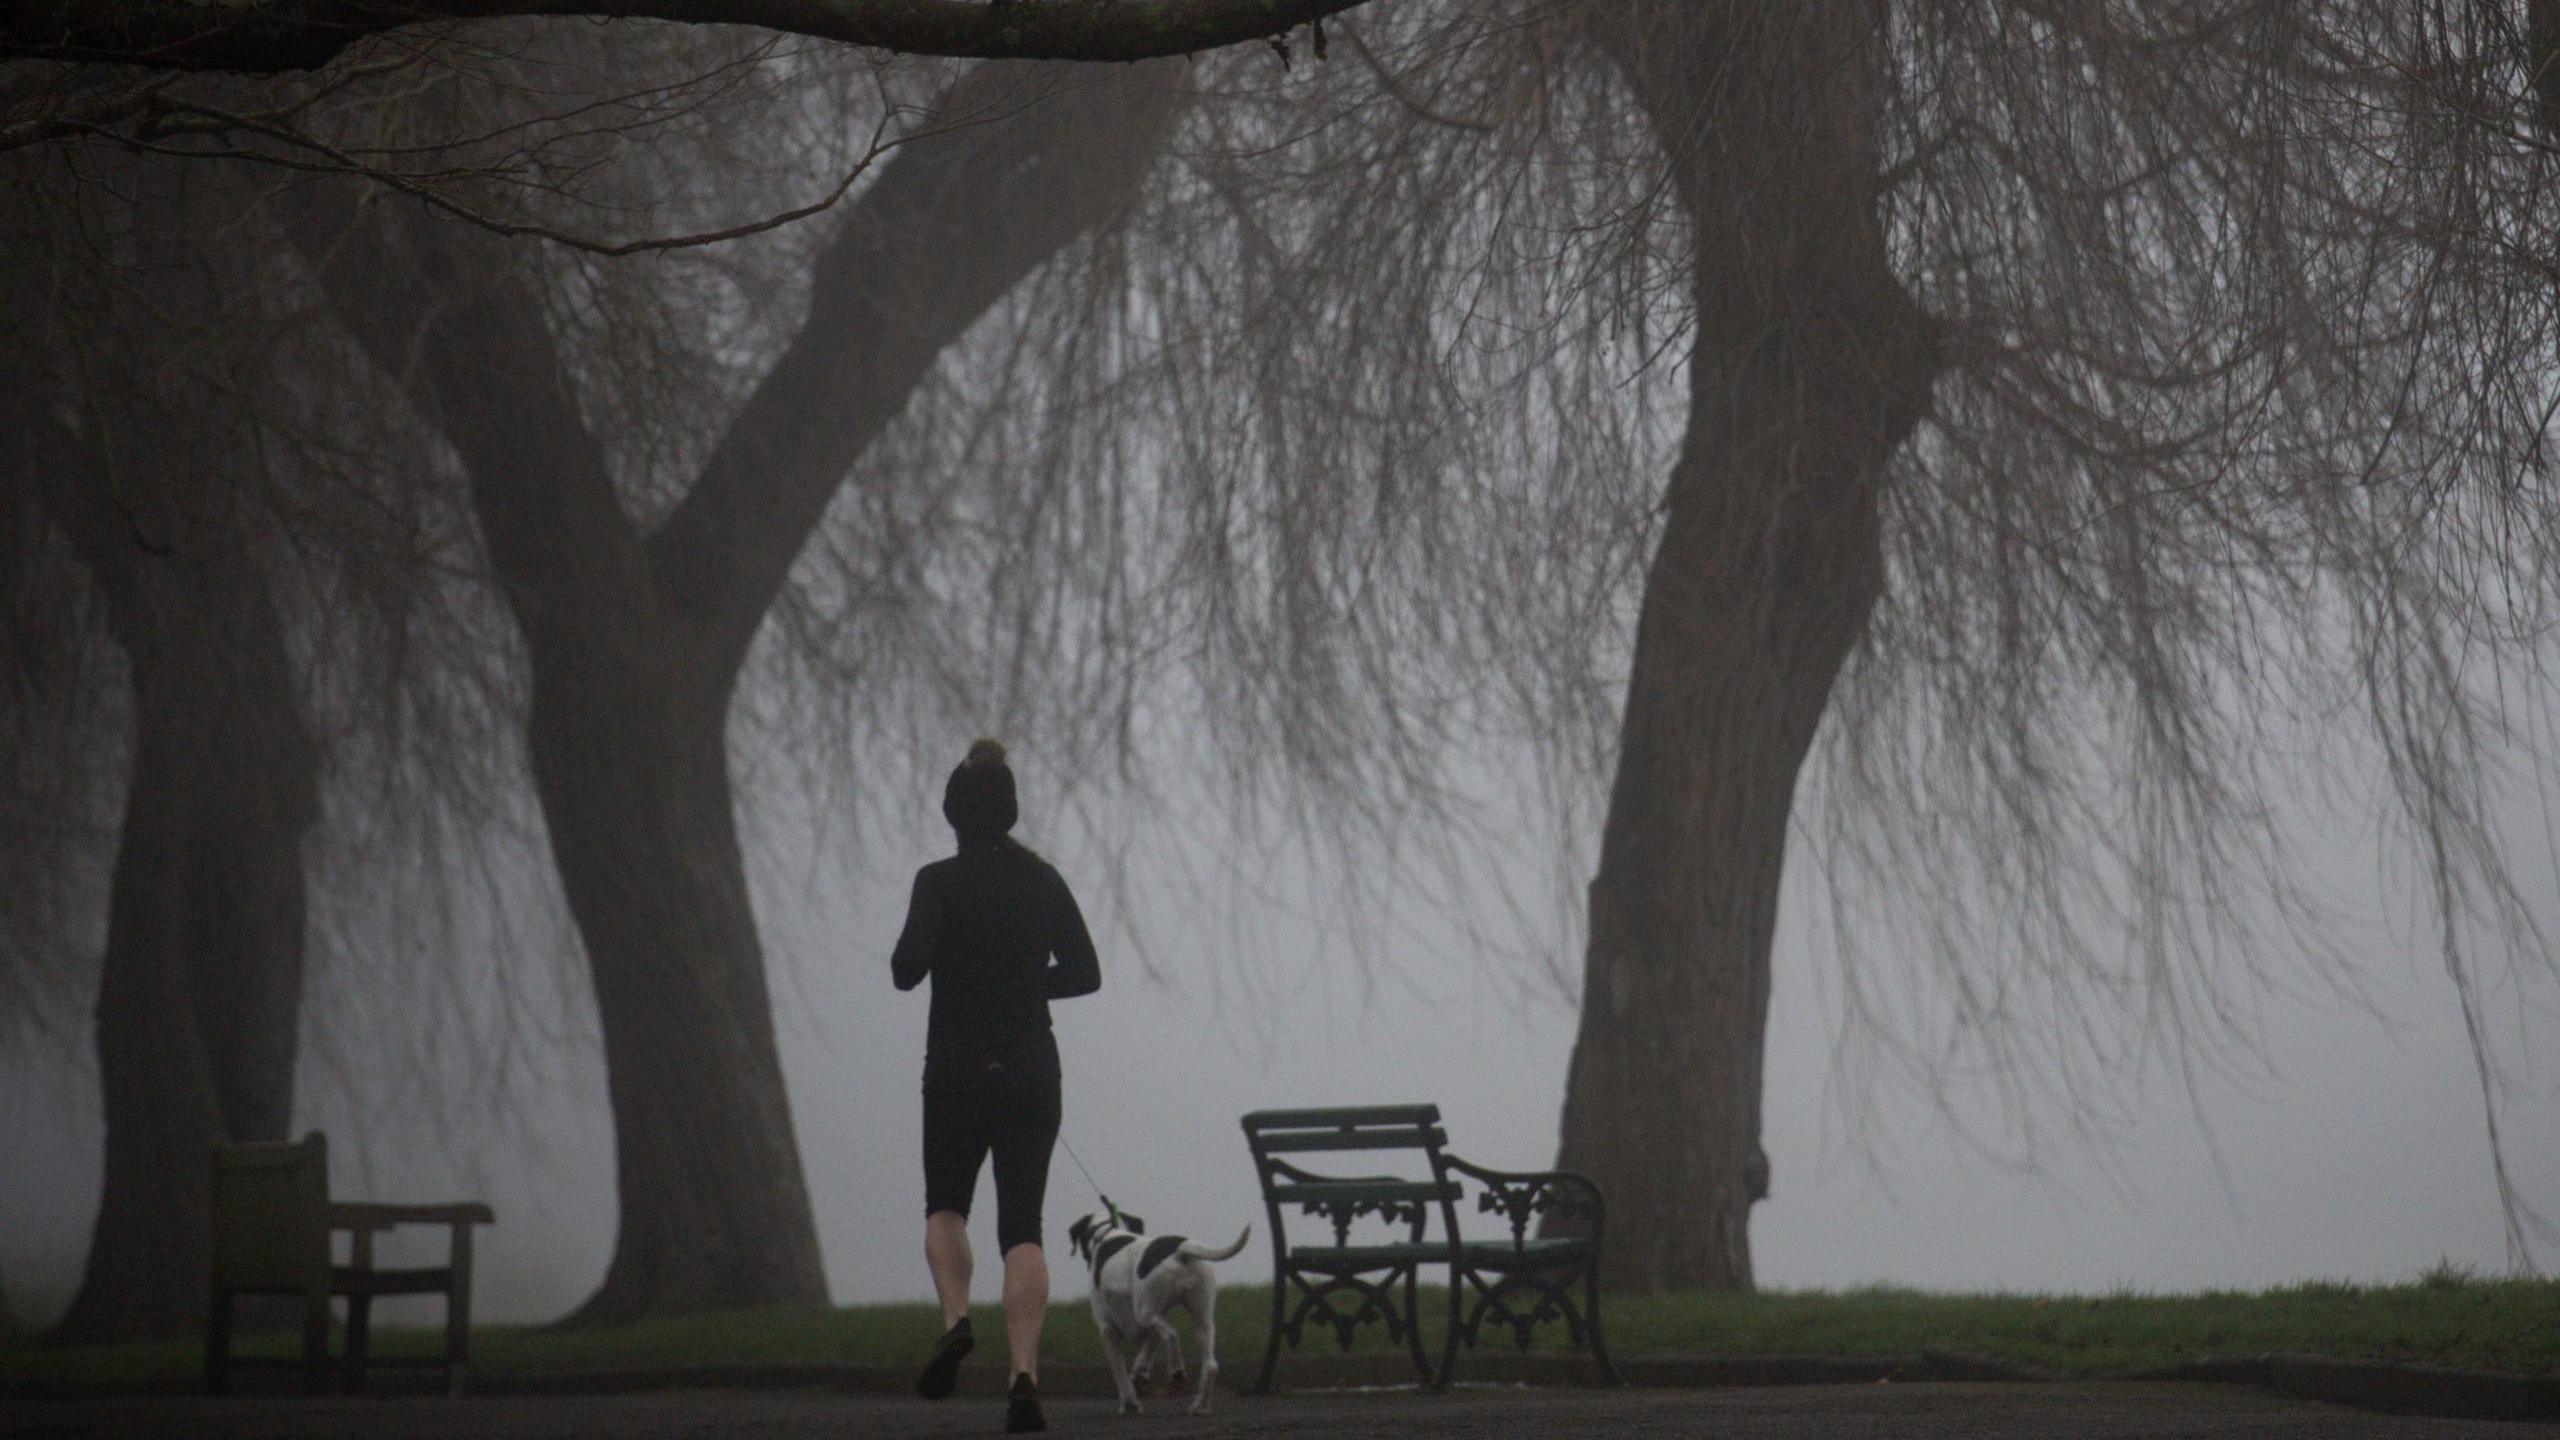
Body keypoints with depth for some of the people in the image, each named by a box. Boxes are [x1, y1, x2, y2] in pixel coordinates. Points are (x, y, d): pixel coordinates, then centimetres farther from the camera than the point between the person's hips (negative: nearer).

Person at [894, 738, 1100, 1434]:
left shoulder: (941, 882, -8)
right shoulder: (1043, 880, 4)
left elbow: (909, 969, -18)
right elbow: (1084, 973, 3)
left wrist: (905, 957, 4)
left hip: (957, 1069, -2)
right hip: (1031, 1069, 2)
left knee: (945, 1206, 20)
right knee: (1022, 1223, 1)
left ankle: (956, 1320, -5)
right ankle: (1024, 1373, -14)